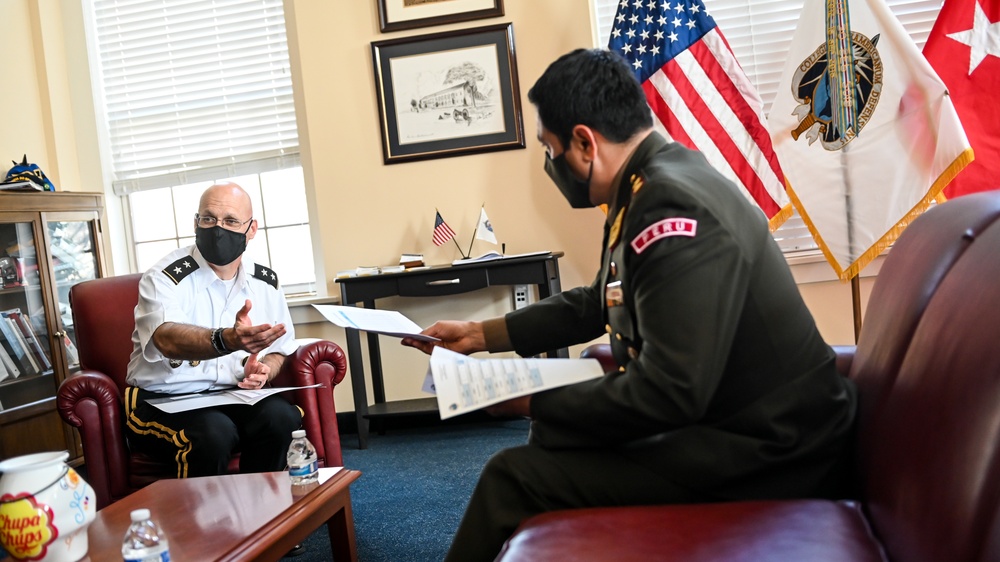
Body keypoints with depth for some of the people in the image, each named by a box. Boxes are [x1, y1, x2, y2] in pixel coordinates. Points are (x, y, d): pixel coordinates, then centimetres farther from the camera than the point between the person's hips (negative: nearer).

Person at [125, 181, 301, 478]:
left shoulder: (265, 282, 7)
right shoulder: (165, 277, -9)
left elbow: (278, 348, 18)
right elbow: (166, 339, -31)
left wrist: (264, 370, -7)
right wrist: (227, 340, -51)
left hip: (235, 397, 4)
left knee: (281, 417, -26)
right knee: (214, 432, -34)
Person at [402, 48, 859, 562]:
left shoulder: (671, 212, -25)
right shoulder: (647, 189, 8)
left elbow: (668, 394, -27)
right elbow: (595, 305, 20)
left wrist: (533, 403, -15)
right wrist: (483, 335, 21)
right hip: (719, 420, 10)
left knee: (515, 477, -12)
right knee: (548, 441, 18)